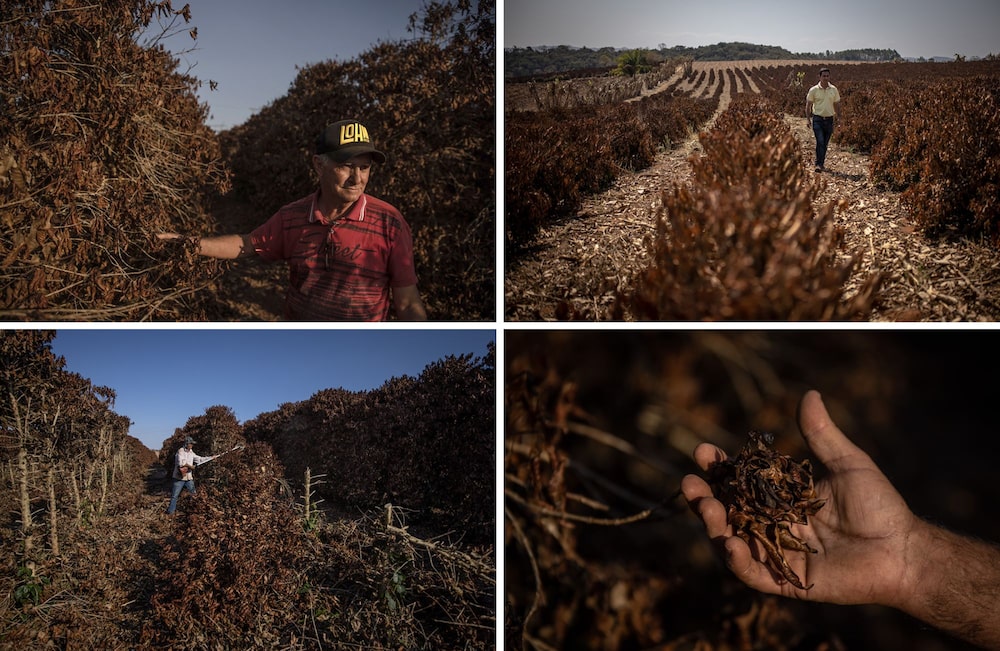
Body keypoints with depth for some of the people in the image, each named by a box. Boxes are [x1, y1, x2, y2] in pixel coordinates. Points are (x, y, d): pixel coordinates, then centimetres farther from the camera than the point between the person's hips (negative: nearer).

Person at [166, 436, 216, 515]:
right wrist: (190, 466, -16)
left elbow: (200, 459, 19)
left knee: (194, 493, 10)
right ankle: (170, 511, 10)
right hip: (179, 477, -7)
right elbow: (181, 462, -27)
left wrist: (211, 458, 16)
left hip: (189, 478, 7)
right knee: (175, 496, 0)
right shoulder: (180, 451, -13)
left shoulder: (191, 453, 10)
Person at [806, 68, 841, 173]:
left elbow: (836, 105, 13)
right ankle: (819, 164, -12)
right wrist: (809, 118, -2)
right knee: (820, 142, -15)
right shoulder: (814, 90, -3)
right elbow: (808, 105, 5)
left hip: (829, 119, 3)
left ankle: (822, 163, 22)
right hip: (817, 119, -3)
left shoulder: (834, 90, 5)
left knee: (825, 143, 10)